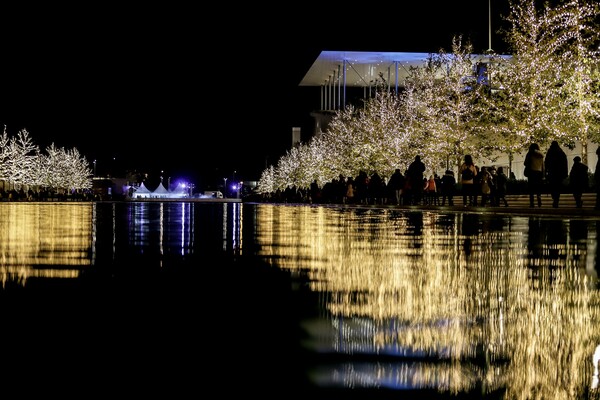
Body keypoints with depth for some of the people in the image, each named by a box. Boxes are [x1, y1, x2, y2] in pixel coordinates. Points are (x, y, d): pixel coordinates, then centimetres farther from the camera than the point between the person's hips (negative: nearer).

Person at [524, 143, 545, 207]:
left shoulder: (530, 154, -1)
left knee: (531, 190, -5)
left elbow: (525, 163, -1)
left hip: (532, 172, -4)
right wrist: (542, 175, 14)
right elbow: (543, 166, 11)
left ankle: (531, 203, -14)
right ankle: (539, 203, -3)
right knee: (538, 190, 8)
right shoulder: (541, 155, 12)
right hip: (539, 173, 4)